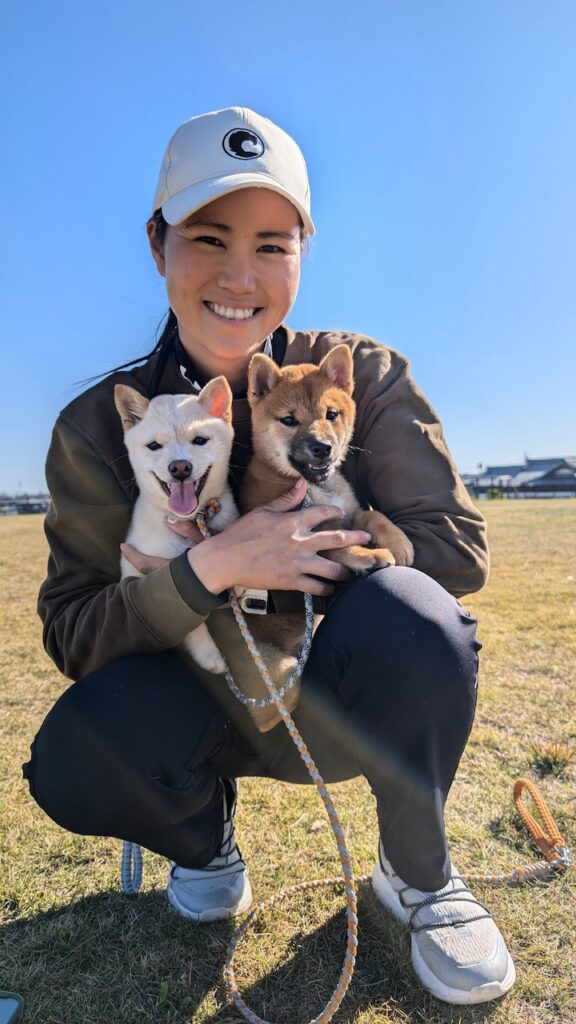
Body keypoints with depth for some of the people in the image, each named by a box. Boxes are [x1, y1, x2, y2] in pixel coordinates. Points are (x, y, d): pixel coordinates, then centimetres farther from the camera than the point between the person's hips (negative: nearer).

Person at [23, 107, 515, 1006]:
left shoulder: (363, 375, -9)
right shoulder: (100, 425, -8)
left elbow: (458, 549, -12)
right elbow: (71, 633, -10)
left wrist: (276, 568, -23)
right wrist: (210, 570, -29)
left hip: (347, 703, 0)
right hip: (202, 706, 1)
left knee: (408, 614, -33)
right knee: (74, 762, -30)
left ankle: (418, 875, 0)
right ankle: (206, 835, 10)